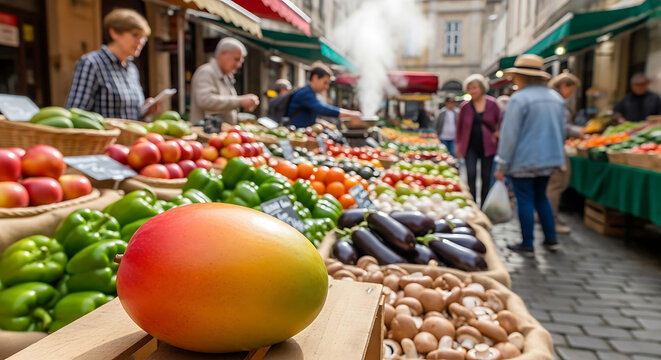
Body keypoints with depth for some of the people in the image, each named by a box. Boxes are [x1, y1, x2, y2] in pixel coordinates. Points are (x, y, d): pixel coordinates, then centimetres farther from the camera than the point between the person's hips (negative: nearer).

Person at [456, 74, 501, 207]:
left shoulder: (492, 103, 0)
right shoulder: (465, 106, 2)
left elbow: (500, 122, 9)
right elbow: (459, 126, 11)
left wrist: (497, 134, -1)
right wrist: (457, 144, 10)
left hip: (487, 146, 0)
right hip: (470, 146, 0)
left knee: (486, 177, 6)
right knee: (471, 175, -10)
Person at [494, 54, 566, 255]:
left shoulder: (519, 99, -14)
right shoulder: (556, 98, 10)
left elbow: (510, 135, -15)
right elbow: (561, 131, 17)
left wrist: (502, 166, -10)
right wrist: (557, 154, 26)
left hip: (524, 161, -7)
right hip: (550, 158, 7)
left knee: (525, 200, 1)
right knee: (541, 197, 20)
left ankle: (527, 245, 8)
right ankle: (551, 239, 23)